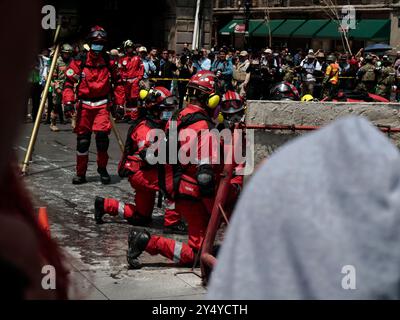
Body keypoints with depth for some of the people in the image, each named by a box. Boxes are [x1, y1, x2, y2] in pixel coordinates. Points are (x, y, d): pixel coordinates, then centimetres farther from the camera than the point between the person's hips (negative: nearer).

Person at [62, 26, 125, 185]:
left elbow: (118, 82, 12)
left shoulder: (109, 62, 2)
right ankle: (80, 173, 15)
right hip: (84, 104, 0)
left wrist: (119, 102, 8)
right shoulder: (80, 61, -3)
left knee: (102, 134, -14)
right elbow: (69, 81, -1)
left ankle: (102, 169, 7)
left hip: (102, 104, 0)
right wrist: (68, 101, -11)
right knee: (82, 138, 3)